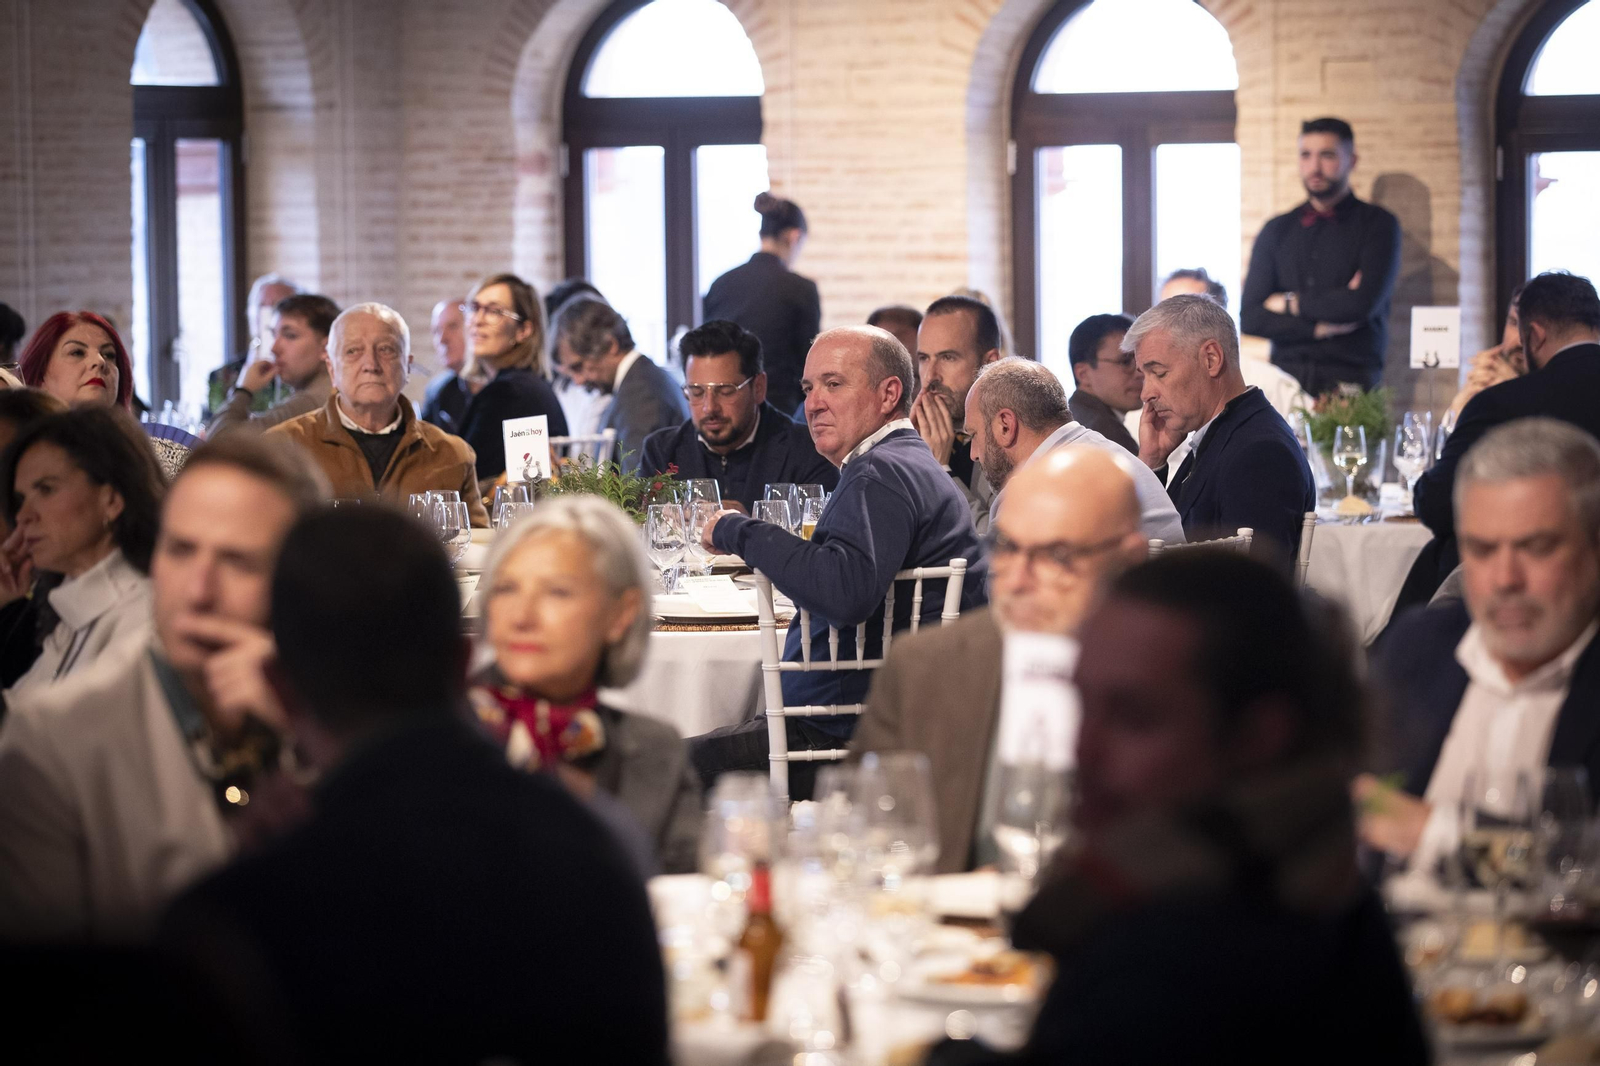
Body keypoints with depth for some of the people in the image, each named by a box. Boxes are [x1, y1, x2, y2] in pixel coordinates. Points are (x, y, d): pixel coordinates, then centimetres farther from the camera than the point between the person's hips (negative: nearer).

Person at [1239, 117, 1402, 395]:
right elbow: (1249, 318, 6)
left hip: (1351, 382, -2)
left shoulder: (1377, 224, 5)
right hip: (1286, 380, 2)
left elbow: (1363, 304, -9)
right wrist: (1320, 327, -5)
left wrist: (1291, 303, 2)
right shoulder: (1276, 231, 15)